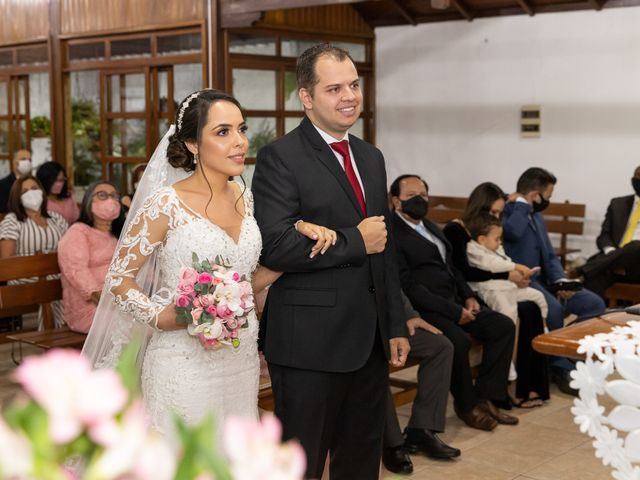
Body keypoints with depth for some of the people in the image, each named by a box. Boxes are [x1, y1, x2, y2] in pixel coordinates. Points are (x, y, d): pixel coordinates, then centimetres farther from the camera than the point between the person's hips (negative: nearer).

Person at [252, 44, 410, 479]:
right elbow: (274, 246, -23)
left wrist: (396, 326, 15)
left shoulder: (371, 157, 13)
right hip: (310, 343, -7)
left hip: (370, 341, 7)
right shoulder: (281, 158, -11)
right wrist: (355, 242, -15)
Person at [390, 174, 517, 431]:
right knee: (458, 340, -32)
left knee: (503, 326, -4)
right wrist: (453, 311, -20)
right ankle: (466, 404, -7)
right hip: (423, 310, -9)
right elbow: (408, 286, -19)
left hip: (454, 301, 9)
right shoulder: (392, 234, -13)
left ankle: (485, 398, 1)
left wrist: (468, 297, 5)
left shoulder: (430, 226, 18)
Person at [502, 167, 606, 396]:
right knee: (553, 308, -34)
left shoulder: (537, 216, 19)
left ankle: (570, 358, 0)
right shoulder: (505, 212, -10)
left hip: (543, 281, 9)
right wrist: (521, 203, -16)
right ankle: (563, 368, -15)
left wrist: (561, 280, -4)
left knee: (594, 303, -5)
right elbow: (513, 232, -34)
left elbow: (549, 256, 16)